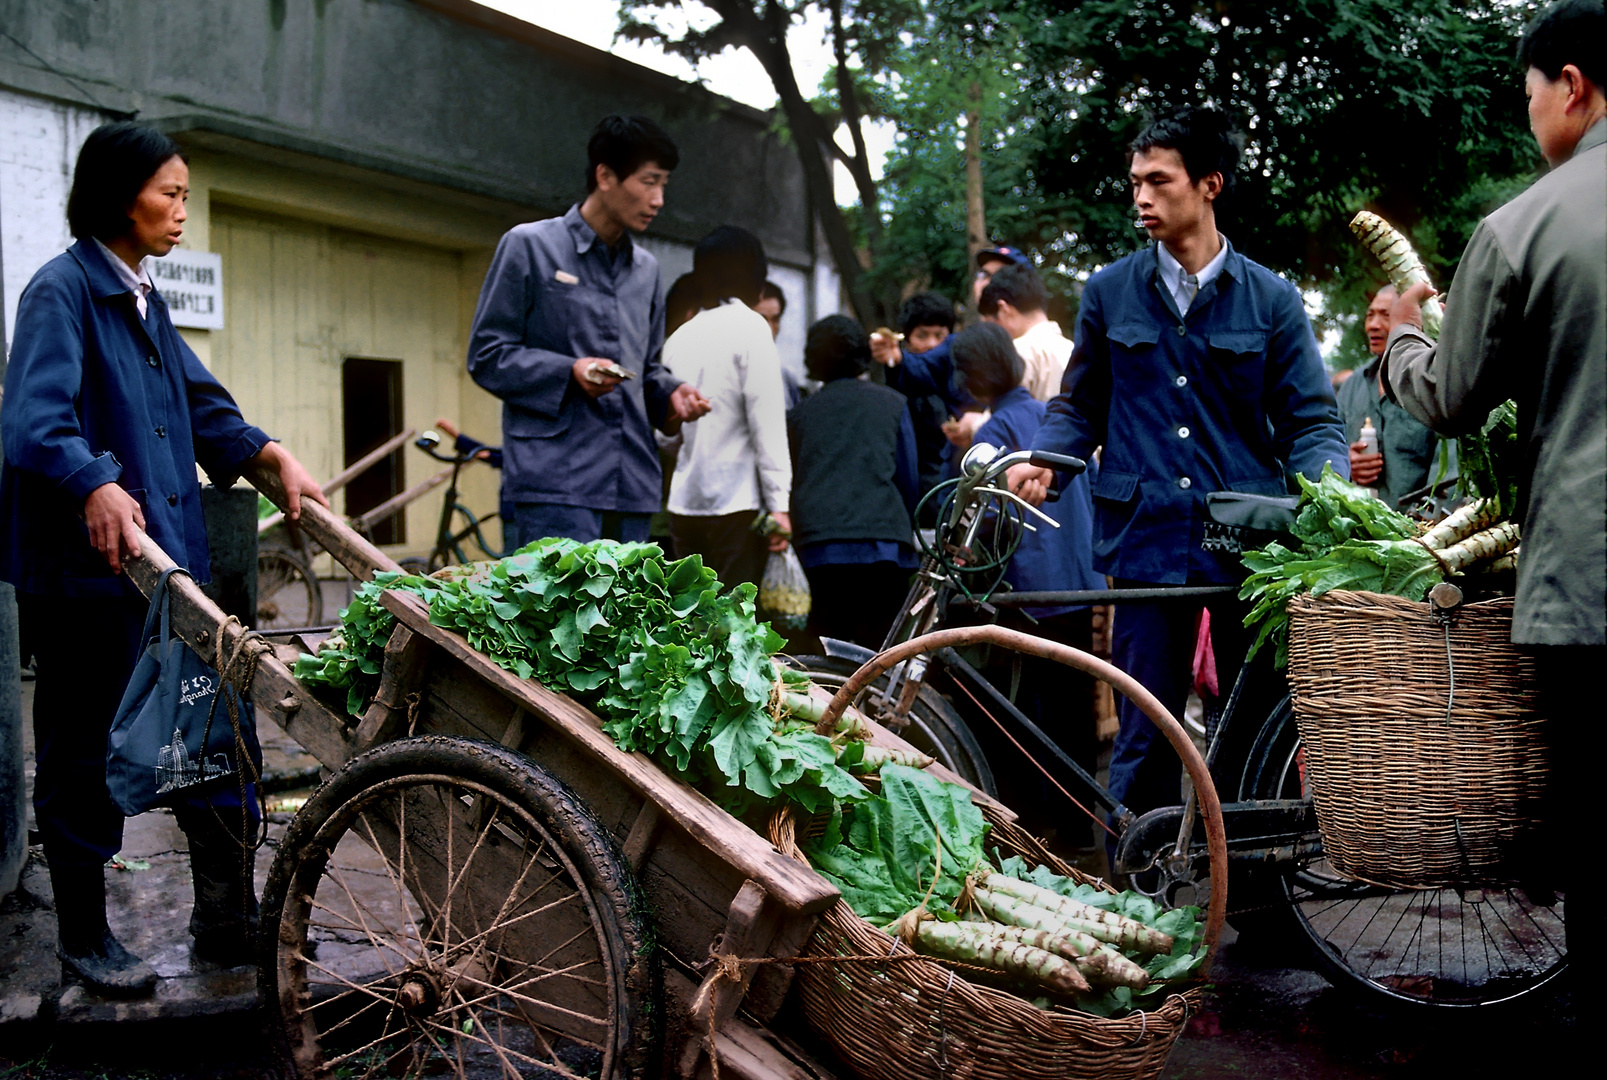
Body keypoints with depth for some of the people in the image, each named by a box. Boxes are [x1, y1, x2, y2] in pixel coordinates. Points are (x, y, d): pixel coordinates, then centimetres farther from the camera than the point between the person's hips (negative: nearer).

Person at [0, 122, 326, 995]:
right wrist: (96, 485, -40)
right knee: (84, 755, 5)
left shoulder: (143, 299, 16)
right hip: (83, 565, -8)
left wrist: (272, 456, 1)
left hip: (167, 553, 8)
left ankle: (226, 918, 22)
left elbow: (199, 406, 18)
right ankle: (84, 940, 21)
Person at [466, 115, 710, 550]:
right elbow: (486, 355, 0)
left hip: (633, 486, 6)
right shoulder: (529, 246, 3)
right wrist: (569, 372, -15)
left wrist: (671, 393, 5)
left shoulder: (646, 269, 22)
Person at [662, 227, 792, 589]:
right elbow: (767, 423, -10)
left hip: (684, 501, 6)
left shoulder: (678, 338, 11)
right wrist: (779, 504, -11)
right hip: (736, 502, -6)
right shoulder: (749, 327, -5)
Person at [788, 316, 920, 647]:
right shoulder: (891, 402, 11)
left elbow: (792, 481, 18)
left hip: (817, 545, 2)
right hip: (882, 538, -2)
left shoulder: (800, 412, 17)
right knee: (881, 646, 0)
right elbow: (908, 477, 10)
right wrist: (906, 530, 23)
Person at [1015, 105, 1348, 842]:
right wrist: (1040, 460, -5)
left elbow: (1311, 421, 5)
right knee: (1146, 737, 2)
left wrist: (1323, 488, -15)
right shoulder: (1109, 293, 10)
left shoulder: (1270, 299, 6)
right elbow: (1079, 407, 15)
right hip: (1147, 540, 0)